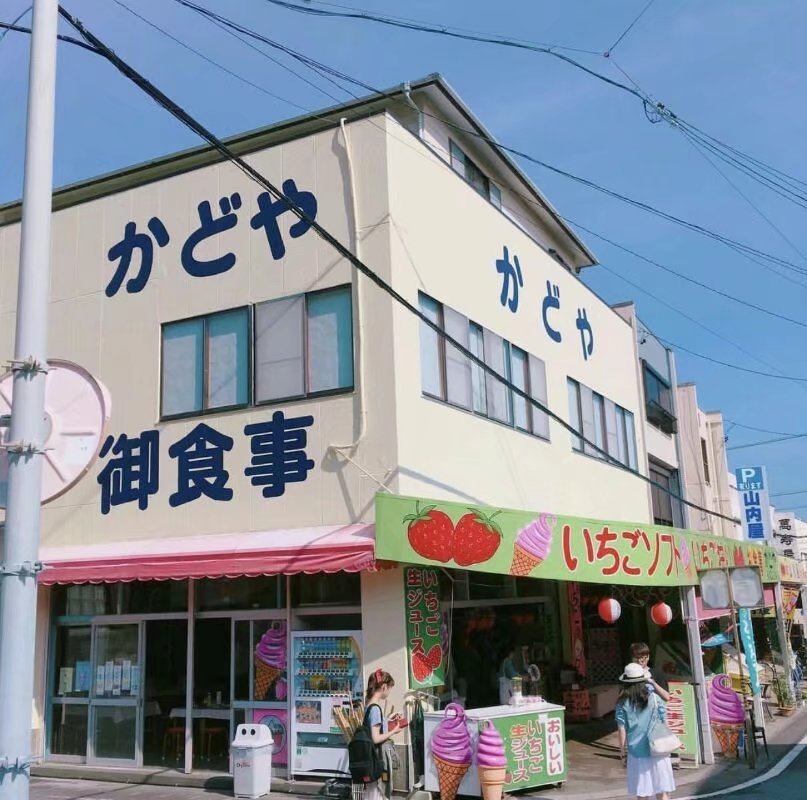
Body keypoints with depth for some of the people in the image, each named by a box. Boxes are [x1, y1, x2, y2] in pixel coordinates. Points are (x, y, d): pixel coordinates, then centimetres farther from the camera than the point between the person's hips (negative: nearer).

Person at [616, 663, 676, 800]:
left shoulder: (623, 703, -7)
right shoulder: (653, 697, -5)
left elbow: (622, 728, -5)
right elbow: (664, 722, 1)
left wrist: (622, 748, 8)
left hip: (636, 750, 0)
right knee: (663, 789, 10)